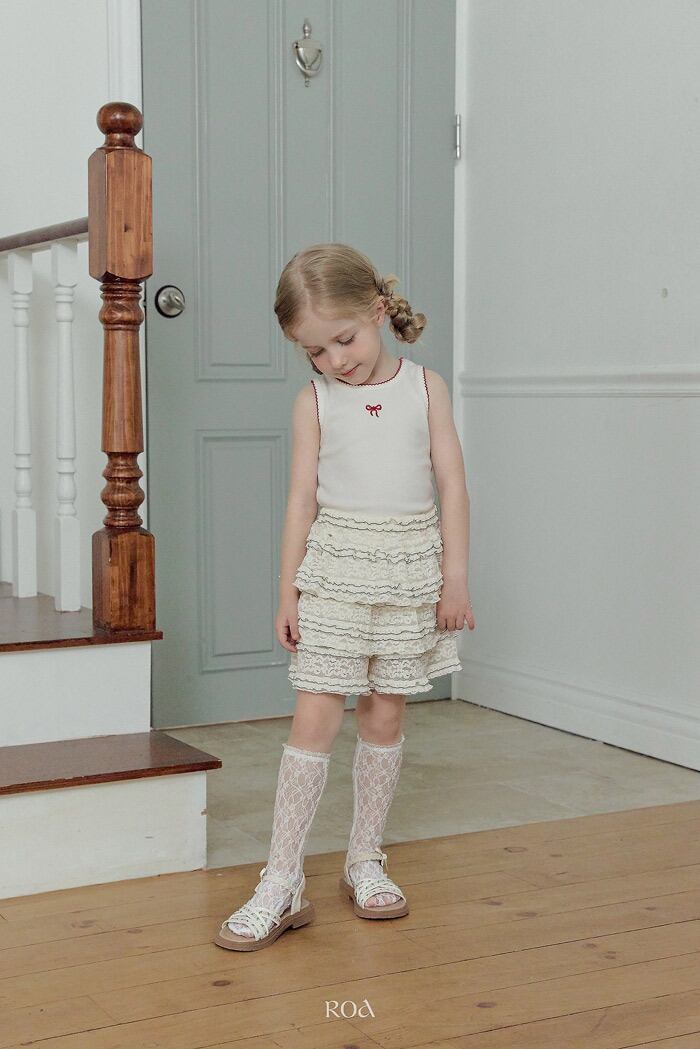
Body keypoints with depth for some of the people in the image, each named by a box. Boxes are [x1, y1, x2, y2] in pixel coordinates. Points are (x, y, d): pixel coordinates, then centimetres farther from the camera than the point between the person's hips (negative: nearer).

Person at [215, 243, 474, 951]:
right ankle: (282, 883, -2)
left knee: (384, 714, 7)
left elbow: (452, 484, 3)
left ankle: (365, 859, 22)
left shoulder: (425, 387, 3)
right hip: (335, 567, -1)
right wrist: (288, 591, 1)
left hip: (410, 567, 1)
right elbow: (302, 499, 3)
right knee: (314, 716, -6)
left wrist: (455, 575, -3)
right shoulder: (315, 401, 3)